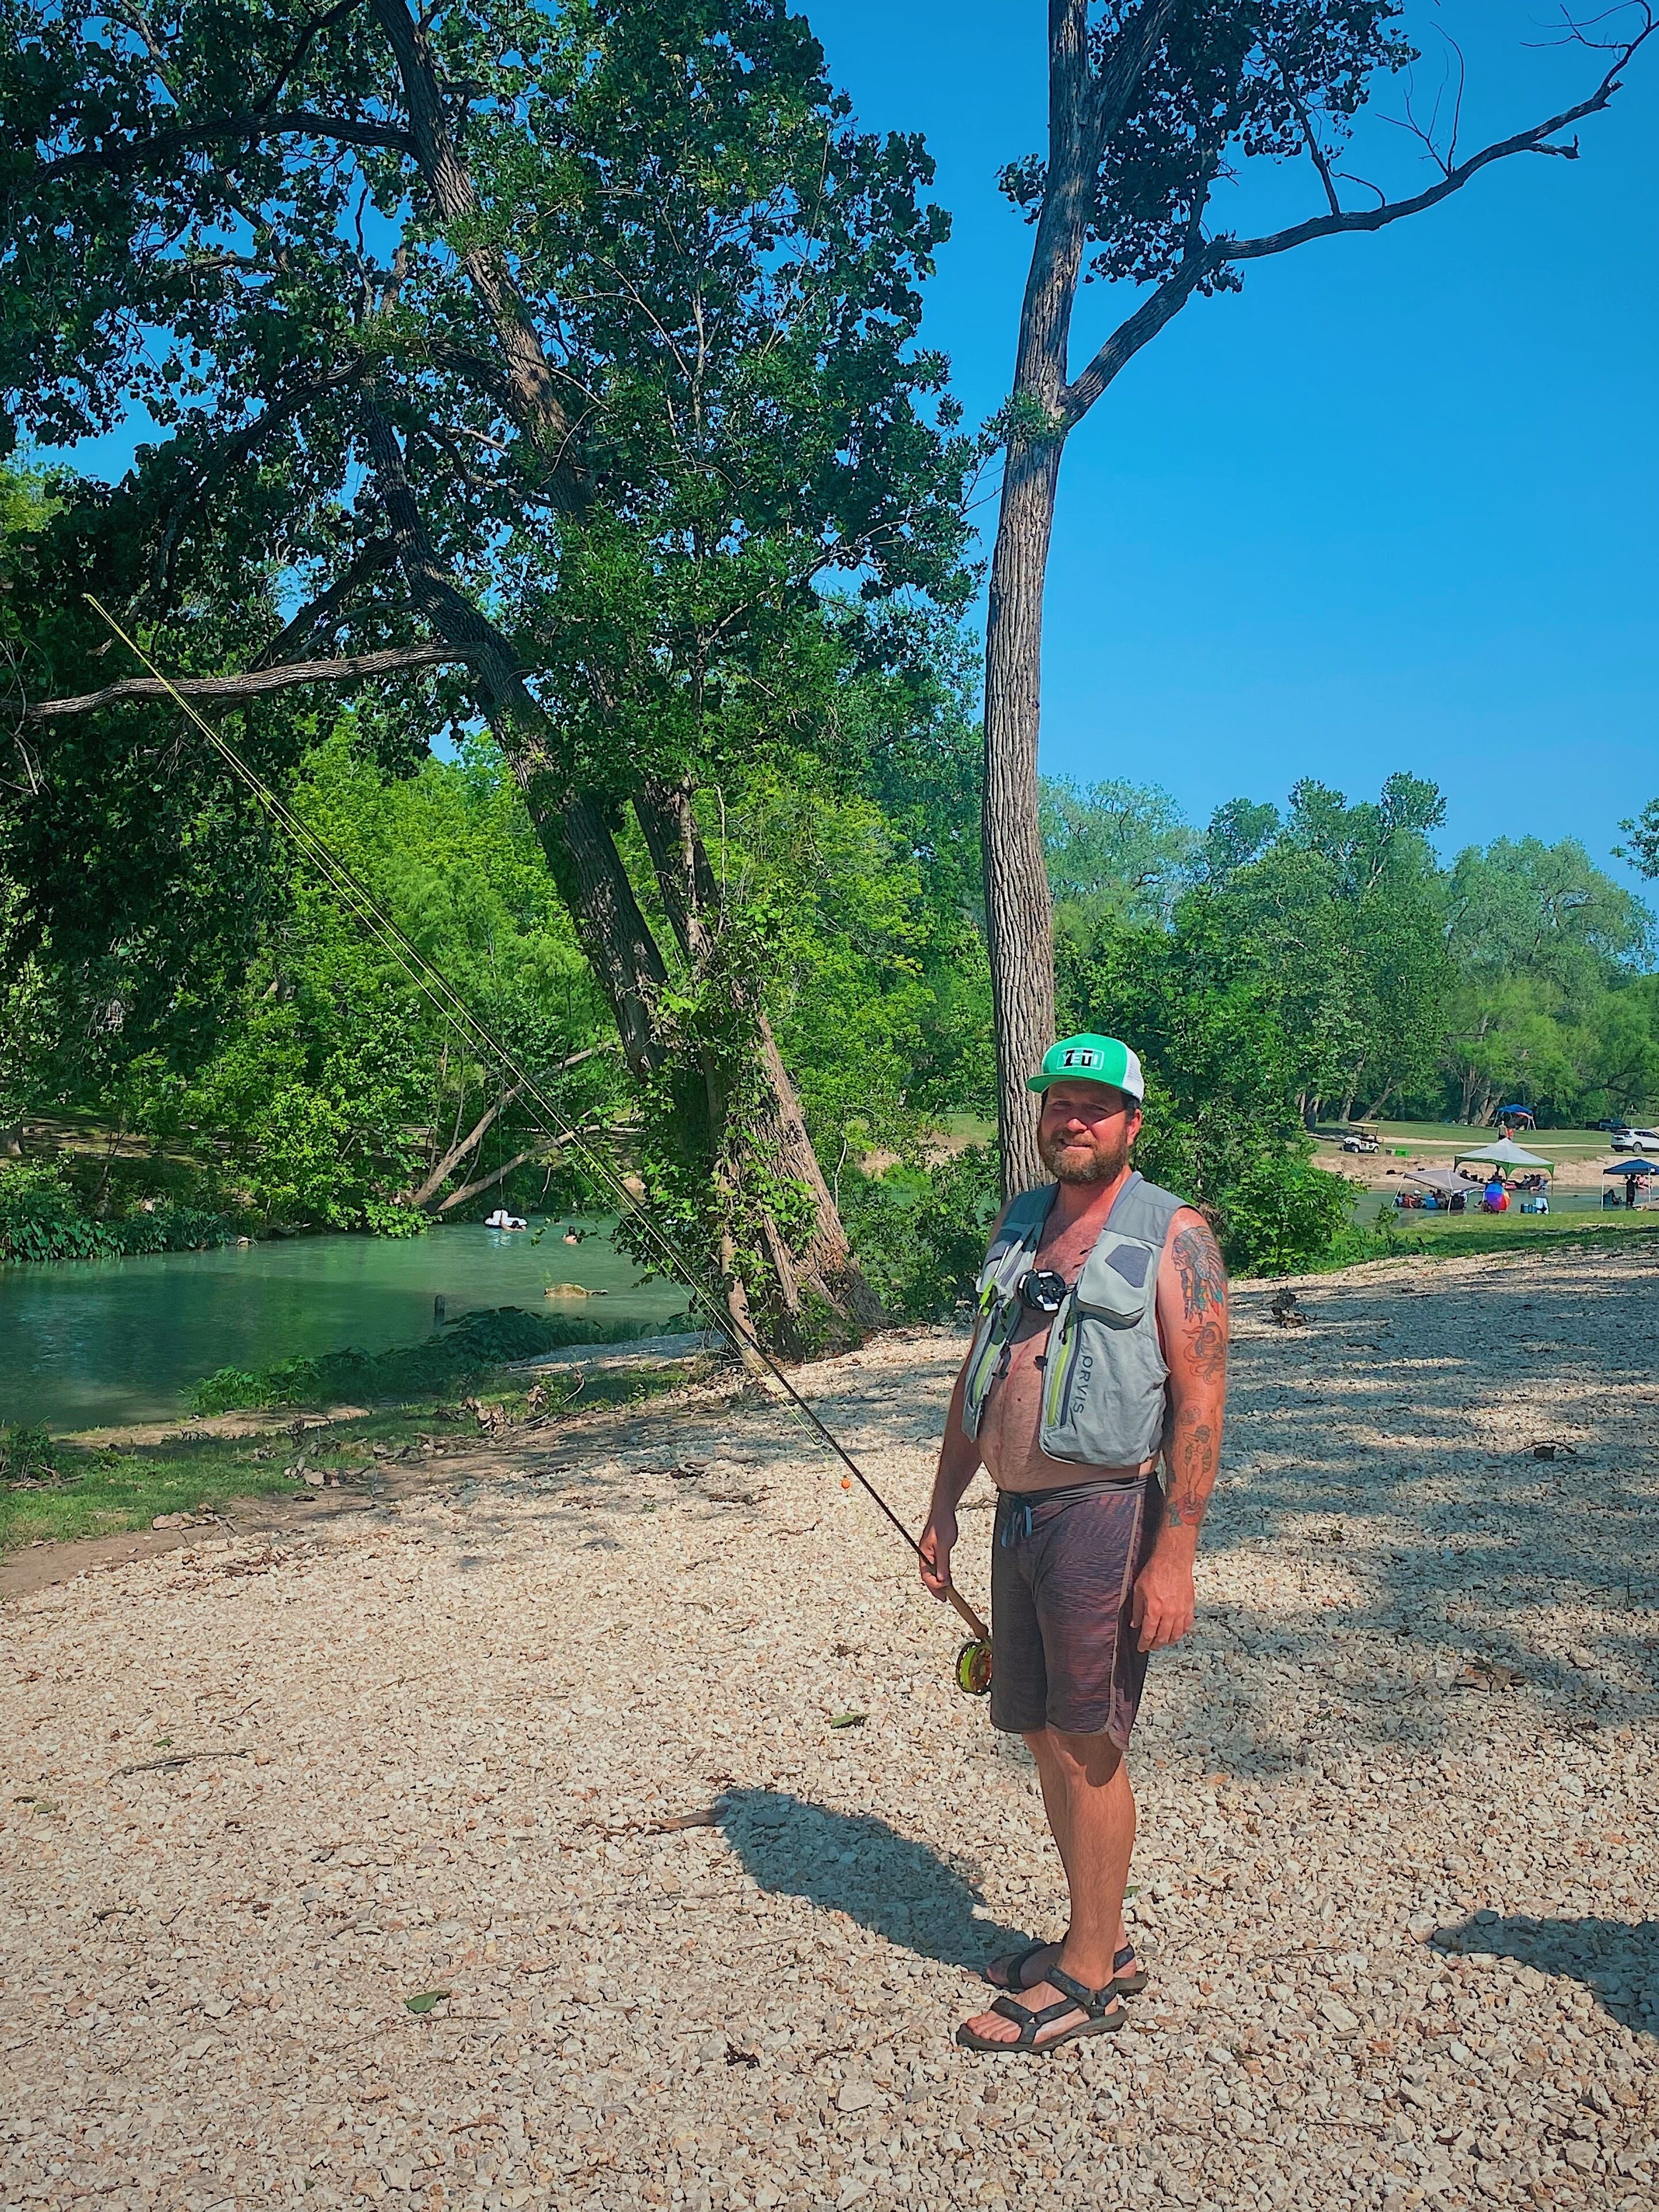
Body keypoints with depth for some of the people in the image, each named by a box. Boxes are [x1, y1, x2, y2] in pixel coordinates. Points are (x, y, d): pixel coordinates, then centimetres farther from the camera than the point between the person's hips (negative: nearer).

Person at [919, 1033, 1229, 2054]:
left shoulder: (1173, 1234, -7)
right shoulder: (1019, 1223, 13)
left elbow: (1201, 1402, -13)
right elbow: (977, 1373, 18)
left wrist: (1174, 1557, -18)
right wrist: (945, 1505, 16)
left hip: (1104, 1514, -7)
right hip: (1019, 1512, 7)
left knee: (1087, 1745, 0)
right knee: (1044, 1736, 14)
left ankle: (1088, 1978, 15)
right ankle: (1100, 1940, 31)